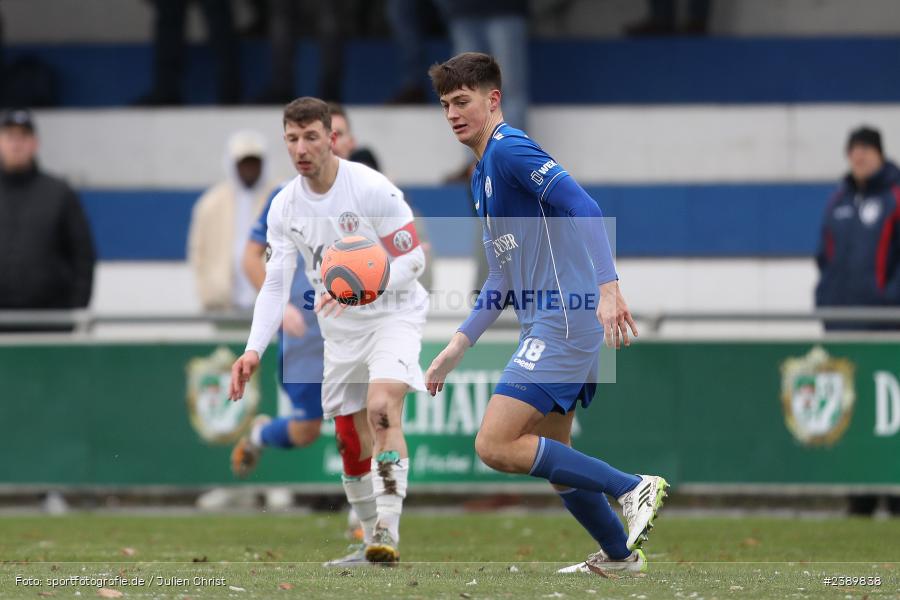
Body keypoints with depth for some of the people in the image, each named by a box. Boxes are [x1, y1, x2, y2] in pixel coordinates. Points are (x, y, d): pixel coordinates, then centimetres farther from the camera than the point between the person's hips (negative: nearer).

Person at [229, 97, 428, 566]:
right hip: (340, 330, 6)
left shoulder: (372, 189, -20)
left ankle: (387, 530, -35)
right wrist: (254, 350, -14)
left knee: (382, 408, -28)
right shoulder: (284, 207, -4)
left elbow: (412, 261, -16)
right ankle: (373, 545, 22)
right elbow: (275, 285, -2)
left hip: (393, 315, -6)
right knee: (350, 441, 8)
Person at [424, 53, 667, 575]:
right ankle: (619, 555, 30)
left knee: (495, 446, -16)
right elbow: (504, 277, 26)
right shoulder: (484, 176, 21)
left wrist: (608, 288, -33)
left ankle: (633, 488, -14)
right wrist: (457, 347, 22)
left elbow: (586, 209, -22)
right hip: (545, 329, 10)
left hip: (565, 321, -10)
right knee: (551, 459, 18)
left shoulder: (510, 149, -9)